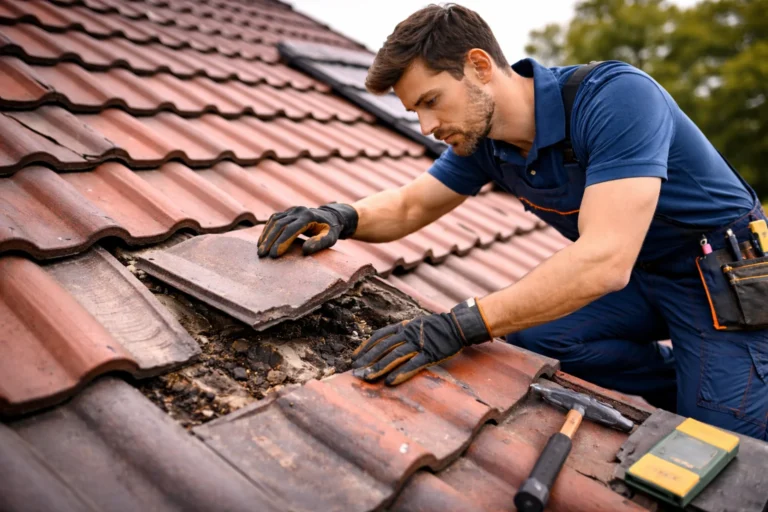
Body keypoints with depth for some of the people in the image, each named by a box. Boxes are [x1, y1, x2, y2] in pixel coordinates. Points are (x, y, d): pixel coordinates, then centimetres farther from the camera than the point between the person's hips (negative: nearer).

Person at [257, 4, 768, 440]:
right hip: (644, 276, 7)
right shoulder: (480, 139, -9)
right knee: (532, 333, -14)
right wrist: (342, 216, -19)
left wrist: (462, 325, -44)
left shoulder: (617, 97, -31)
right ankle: (693, 383, 4)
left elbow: (604, 260, -40)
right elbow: (407, 205, 2)